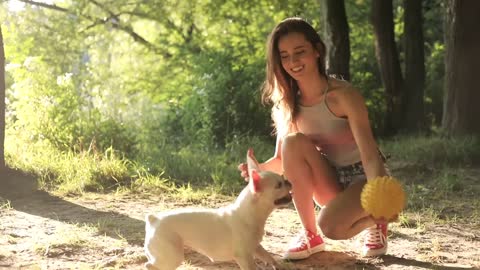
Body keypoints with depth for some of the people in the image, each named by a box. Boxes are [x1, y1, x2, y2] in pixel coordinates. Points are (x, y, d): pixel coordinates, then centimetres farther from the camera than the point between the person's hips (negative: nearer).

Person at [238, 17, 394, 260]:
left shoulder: (343, 95, -24)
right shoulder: (287, 104, -8)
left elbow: (371, 156, -29)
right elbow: (282, 161, -5)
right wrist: (258, 169, -28)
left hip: (364, 178, -5)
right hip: (332, 182, 5)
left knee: (331, 225, -33)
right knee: (293, 142, -24)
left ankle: (375, 221, 5)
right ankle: (310, 234, -10)